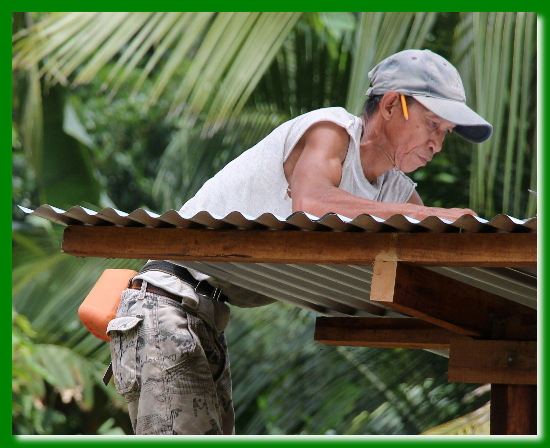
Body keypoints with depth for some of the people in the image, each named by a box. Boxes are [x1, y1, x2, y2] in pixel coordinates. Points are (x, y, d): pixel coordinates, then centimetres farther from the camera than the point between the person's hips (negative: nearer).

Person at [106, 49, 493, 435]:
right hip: (166, 311, -9)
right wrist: (431, 216, -34)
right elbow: (310, 204, -34)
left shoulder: (397, 192, 13)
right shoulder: (329, 131, -13)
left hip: (205, 326, 9)